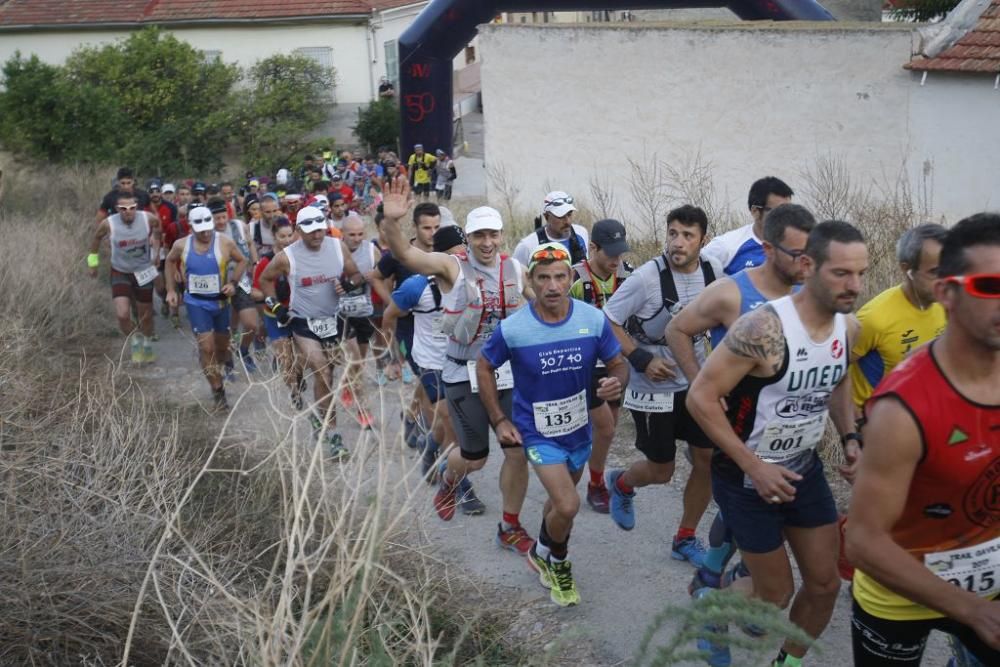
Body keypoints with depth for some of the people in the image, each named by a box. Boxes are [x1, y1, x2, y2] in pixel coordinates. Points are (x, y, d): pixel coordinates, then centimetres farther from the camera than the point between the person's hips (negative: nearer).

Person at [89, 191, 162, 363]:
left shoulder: (148, 219, -21)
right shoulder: (108, 224, -23)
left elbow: (157, 226, 5)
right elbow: (96, 237, 0)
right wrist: (93, 261, 9)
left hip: (144, 272, 1)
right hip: (120, 273, -1)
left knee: (146, 315, 15)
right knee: (122, 315, -16)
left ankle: (147, 346, 43)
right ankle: (135, 341, 15)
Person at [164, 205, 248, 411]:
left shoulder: (225, 243, -13)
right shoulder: (181, 245, -8)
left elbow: (242, 261, 1)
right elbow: (170, 262, 12)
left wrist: (233, 283, -12)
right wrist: (171, 290, 10)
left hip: (220, 300, 1)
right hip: (196, 302, -1)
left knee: (222, 345, 13)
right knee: (206, 346, -10)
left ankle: (214, 370, 43)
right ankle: (218, 391, 0)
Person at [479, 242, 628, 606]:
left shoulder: (594, 320, -16)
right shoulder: (512, 328, -21)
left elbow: (618, 364, -4)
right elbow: (484, 367, -4)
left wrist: (617, 382, -28)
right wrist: (499, 420, -6)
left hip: (579, 427, 4)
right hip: (537, 431, -4)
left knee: (561, 499, 23)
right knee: (567, 505, -16)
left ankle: (545, 553, 52)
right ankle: (557, 560, 16)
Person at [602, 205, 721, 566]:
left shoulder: (713, 272, -6)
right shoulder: (648, 276, -21)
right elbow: (608, 321, -13)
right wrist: (642, 360, -19)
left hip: (696, 383, 5)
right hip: (653, 388, -5)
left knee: (708, 460, 4)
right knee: (661, 471, 5)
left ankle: (685, 539, 24)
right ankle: (621, 484, 40)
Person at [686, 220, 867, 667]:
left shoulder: (849, 328, -5)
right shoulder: (763, 328, -29)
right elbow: (700, 398, -24)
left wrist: (849, 438, 0)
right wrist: (753, 466, -24)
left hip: (805, 470, 7)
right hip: (746, 477, -6)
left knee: (825, 584, 11)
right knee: (776, 594, 5)